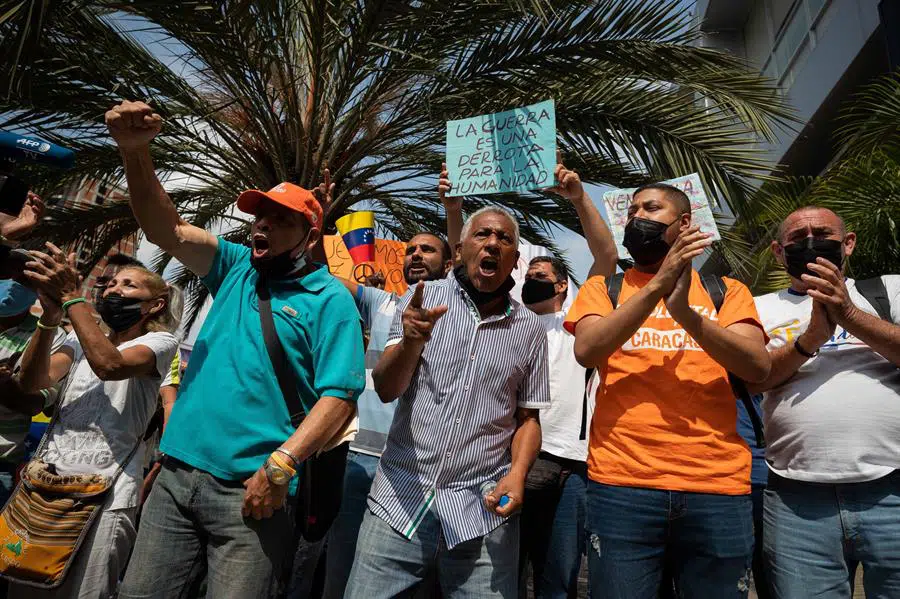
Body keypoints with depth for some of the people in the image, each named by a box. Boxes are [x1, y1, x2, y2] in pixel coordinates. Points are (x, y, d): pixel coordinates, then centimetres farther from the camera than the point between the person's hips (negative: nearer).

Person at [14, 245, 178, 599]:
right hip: (46, 482, 5)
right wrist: (51, 315, -13)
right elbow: (32, 381, 0)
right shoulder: (81, 338, 17)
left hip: (105, 494, -5)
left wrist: (71, 296, -17)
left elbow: (110, 365, -20)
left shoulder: (160, 341, 0)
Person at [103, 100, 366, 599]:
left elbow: (339, 395, -13)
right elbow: (165, 230, 0)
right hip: (176, 475, 5)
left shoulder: (330, 299, -5)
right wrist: (136, 152, -14)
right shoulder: (236, 267, 11)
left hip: (250, 490, -5)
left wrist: (280, 465, -22)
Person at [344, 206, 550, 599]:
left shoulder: (529, 329, 5)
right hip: (401, 497, 0)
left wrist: (517, 473, -8)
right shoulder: (423, 298, 1)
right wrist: (411, 340, -26)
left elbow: (528, 417, 10)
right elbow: (385, 390, -6)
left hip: (482, 508, 1)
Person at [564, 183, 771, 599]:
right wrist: (657, 285, -15)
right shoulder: (602, 288, 9)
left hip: (717, 485, 1)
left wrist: (686, 312, -20)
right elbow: (586, 351, -9)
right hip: (622, 483, -1)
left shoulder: (726, 290, 11)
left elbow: (758, 367, -5)